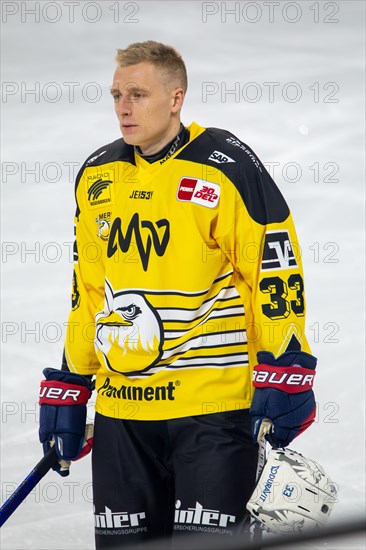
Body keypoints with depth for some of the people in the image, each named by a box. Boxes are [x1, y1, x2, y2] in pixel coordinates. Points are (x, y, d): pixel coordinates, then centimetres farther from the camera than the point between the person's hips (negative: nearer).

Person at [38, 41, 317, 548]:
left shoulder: (227, 167, -7)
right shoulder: (97, 176, 12)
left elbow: (276, 270, -7)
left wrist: (284, 377, -12)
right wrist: (68, 387, 18)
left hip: (214, 407, -6)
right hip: (121, 409, 6)